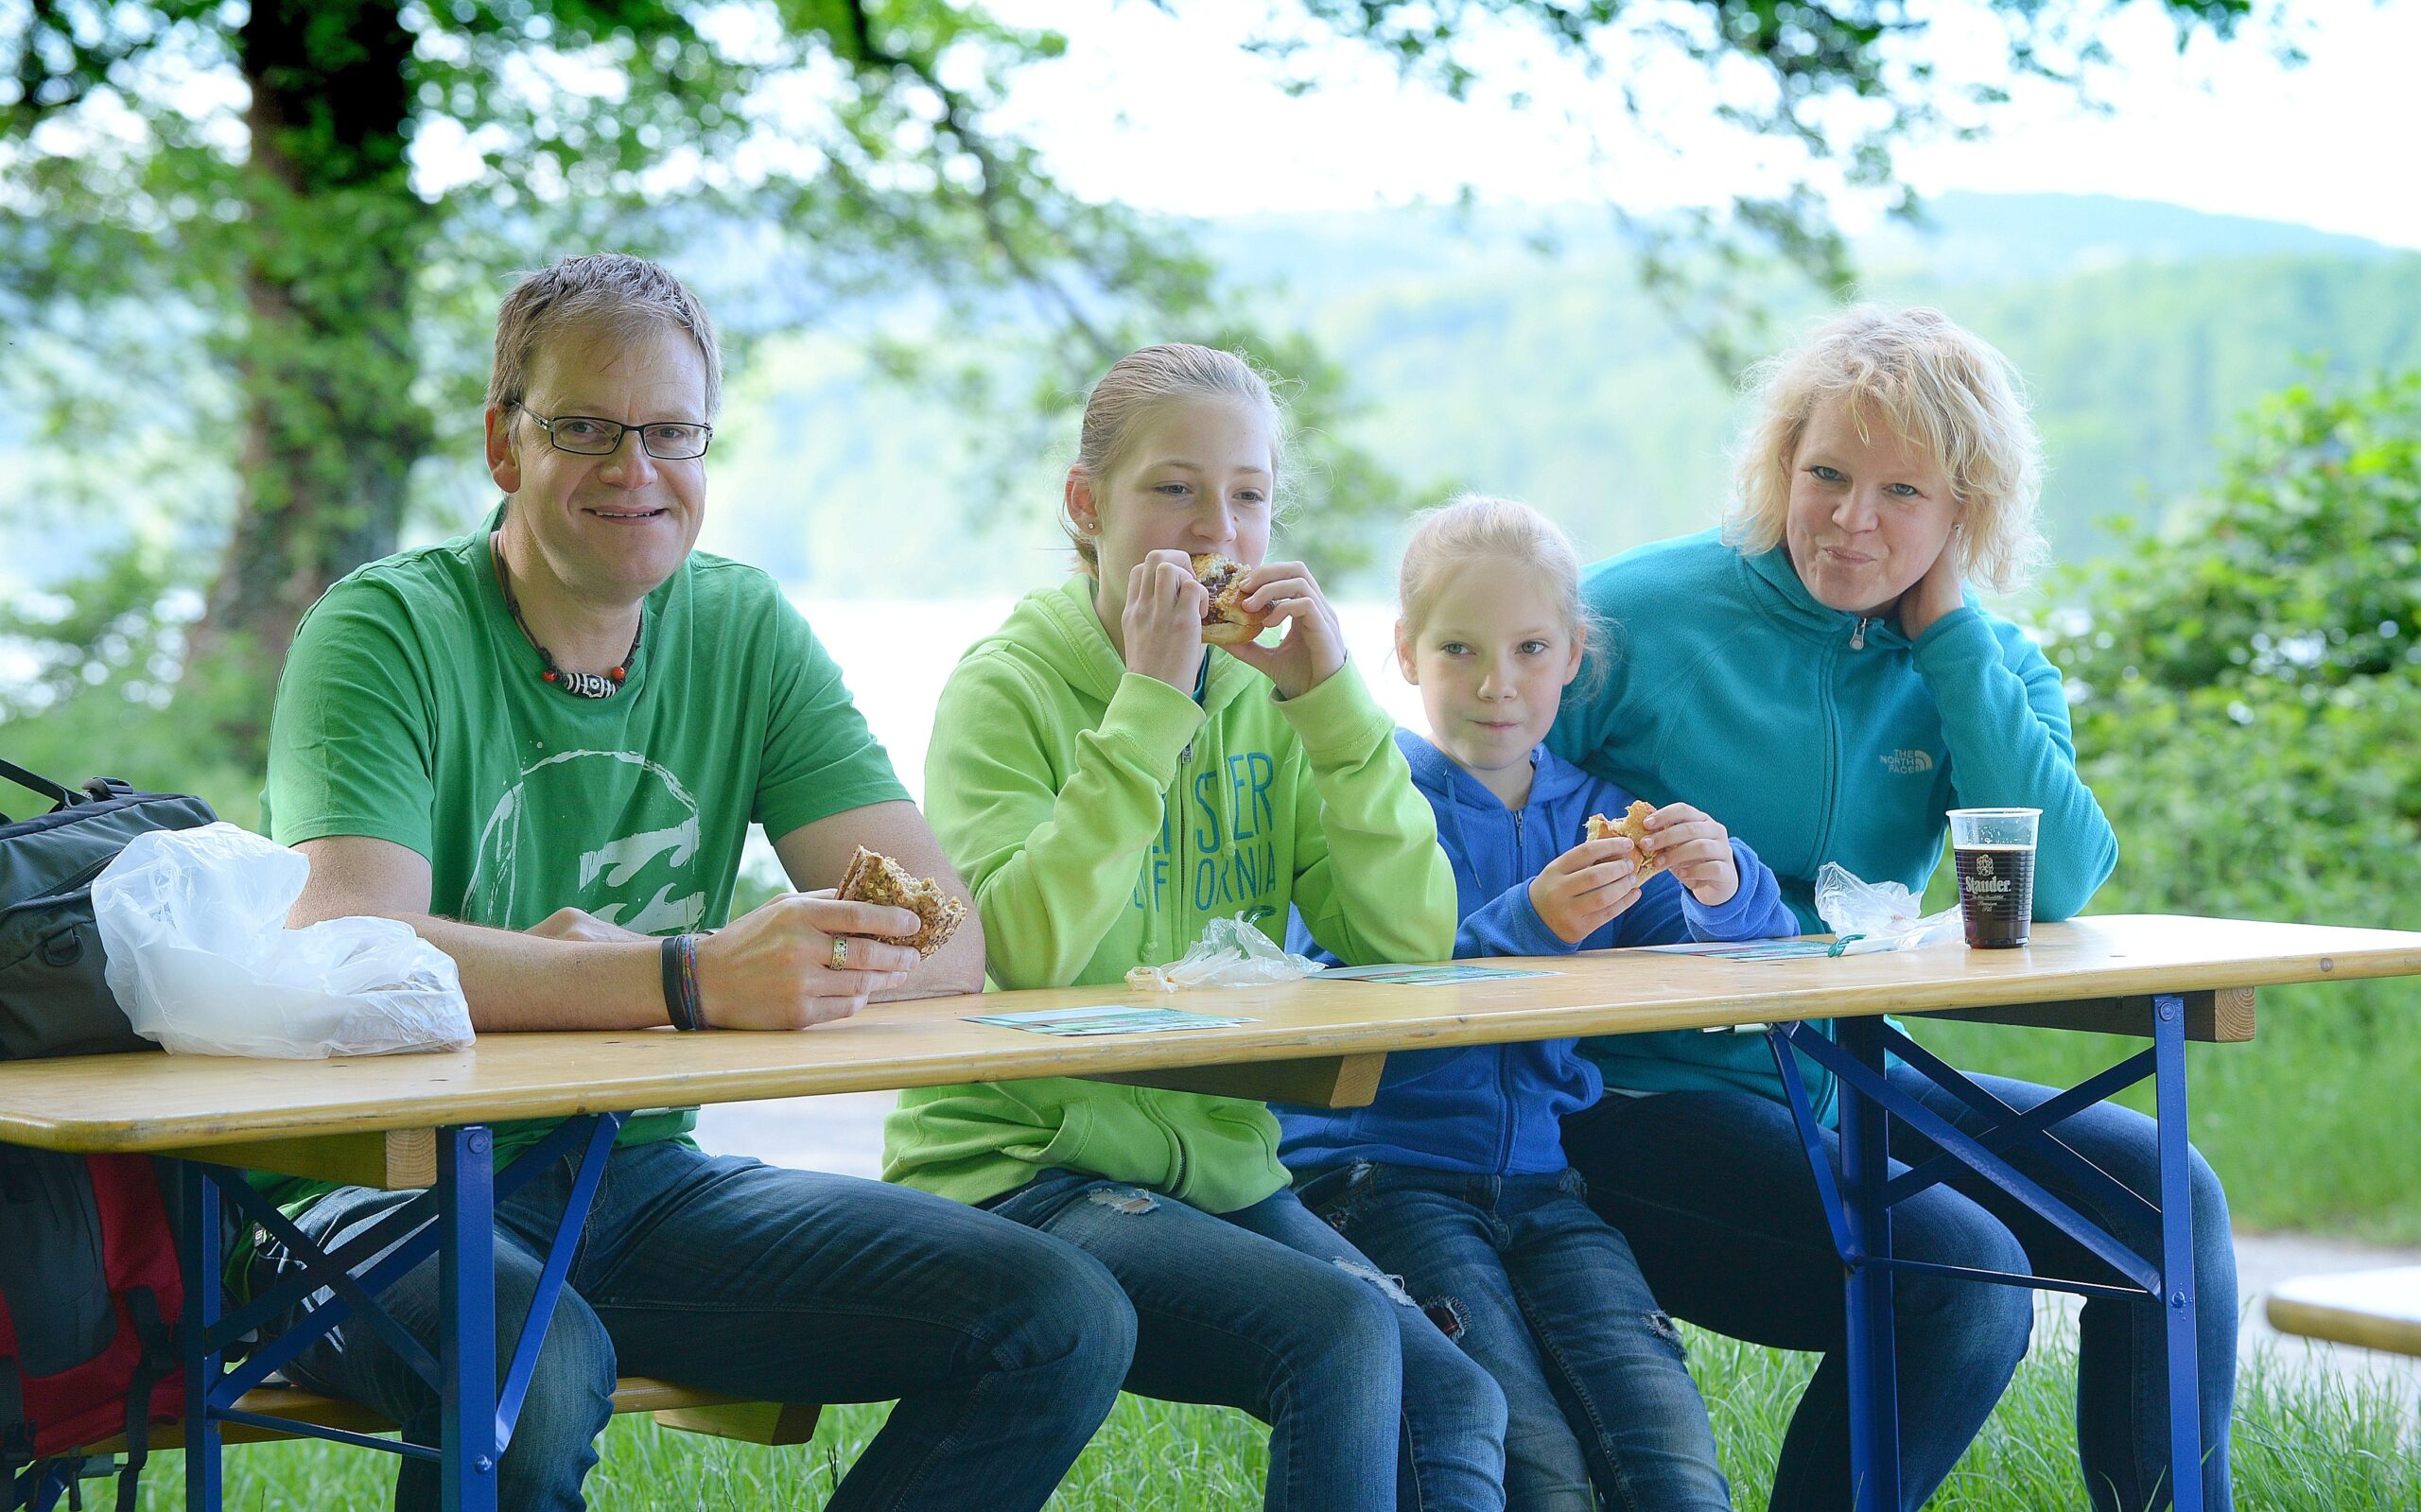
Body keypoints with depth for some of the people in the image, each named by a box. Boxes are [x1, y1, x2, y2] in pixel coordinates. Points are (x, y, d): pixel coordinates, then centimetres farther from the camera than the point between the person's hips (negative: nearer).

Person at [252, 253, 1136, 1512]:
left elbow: (945, 938, -5)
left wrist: (590, 970, -21)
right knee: (537, 1372, -39)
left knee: (1065, 1323, -11)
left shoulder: (747, 635, 6)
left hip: (641, 1184, 6)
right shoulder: (390, 632, -9)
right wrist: (697, 979, -37)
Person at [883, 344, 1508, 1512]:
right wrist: (1149, 703, -22)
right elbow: (1022, 950, -23)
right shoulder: (1008, 688, -5)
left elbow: (1410, 947, -3)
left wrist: (1332, 700, -11)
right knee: (1339, 1330, -27)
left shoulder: (1266, 696, 10)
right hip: (1021, 1178, -5)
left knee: (1455, 1400, -19)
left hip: (1224, 1170, 5)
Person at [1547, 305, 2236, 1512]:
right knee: (1964, 1275, -26)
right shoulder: (1638, 617, -7)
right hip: (1642, 1097, -6)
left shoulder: (1980, 664, 6)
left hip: (1849, 1083, 6)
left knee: (2162, 1190, -8)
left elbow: (2058, 886, -12)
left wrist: (1947, 630, -11)